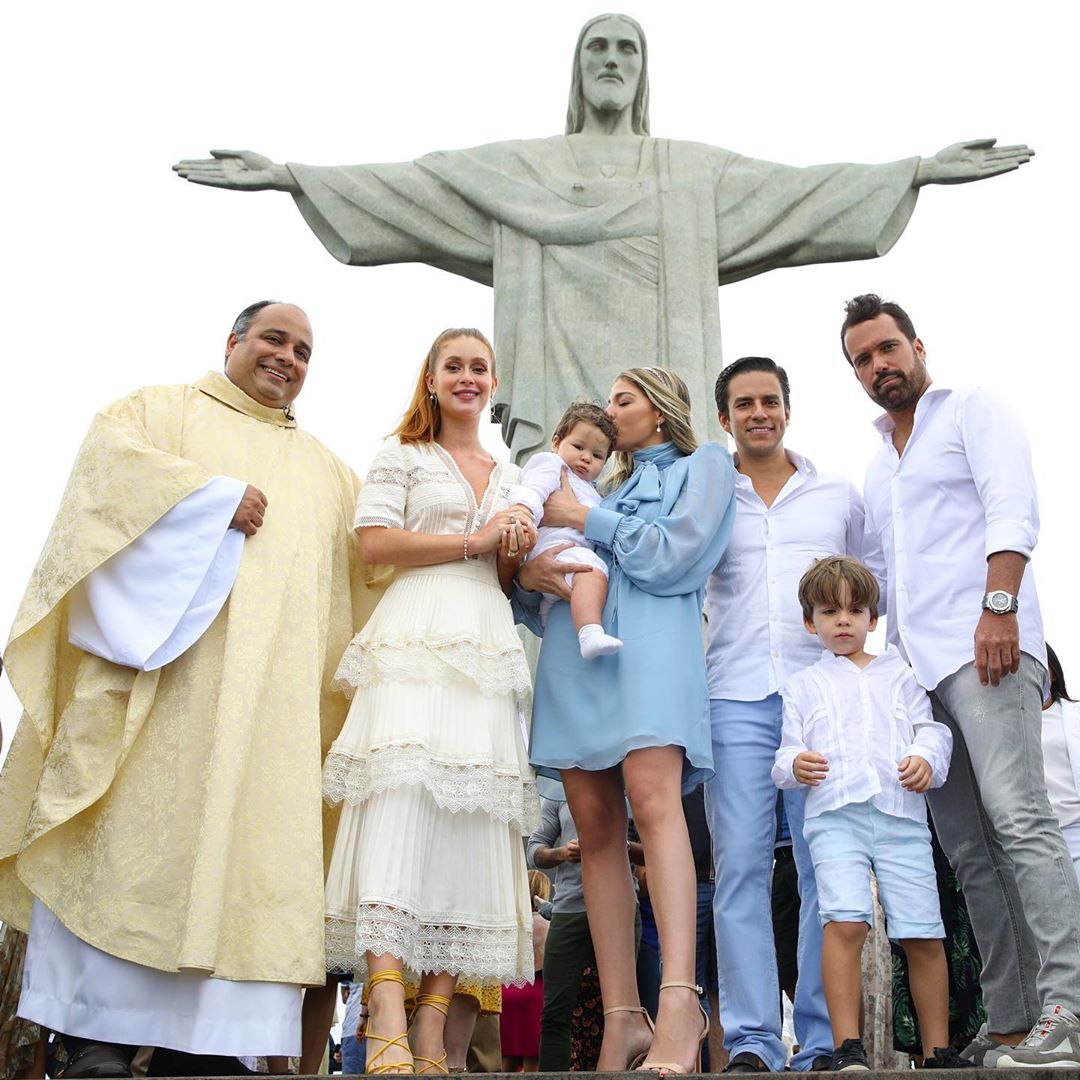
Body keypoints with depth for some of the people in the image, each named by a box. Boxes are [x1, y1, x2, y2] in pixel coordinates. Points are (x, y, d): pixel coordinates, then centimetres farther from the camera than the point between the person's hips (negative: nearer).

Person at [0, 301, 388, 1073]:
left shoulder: (326, 469, 29)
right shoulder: (162, 409, 18)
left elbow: (370, 566, 23)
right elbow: (110, 459, -2)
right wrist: (217, 495, -10)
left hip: (270, 690, 4)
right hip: (161, 664, -3)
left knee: (245, 839, -7)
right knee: (134, 830, -11)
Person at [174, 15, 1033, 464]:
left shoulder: (695, 170, 18)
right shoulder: (518, 167, 17)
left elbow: (796, 187, 10)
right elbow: (410, 184, 10)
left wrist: (921, 170, 1)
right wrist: (289, 175, 2)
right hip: (558, 399, 0)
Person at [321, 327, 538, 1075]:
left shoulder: (512, 477, 26)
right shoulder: (402, 455, 13)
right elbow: (377, 541, -2)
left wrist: (516, 555, 3)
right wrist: (475, 541, -4)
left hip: (489, 648, 5)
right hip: (417, 639, -4)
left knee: (474, 813, -7)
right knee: (403, 794, -21)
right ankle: (388, 1018, -26)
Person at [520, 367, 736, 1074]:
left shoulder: (704, 464, 15)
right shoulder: (611, 482, 32)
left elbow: (672, 557, -2)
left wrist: (586, 519, 3)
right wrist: (528, 574, 3)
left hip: (649, 634, -6)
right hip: (575, 643, 6)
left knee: (652, 799, -25)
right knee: (596, 827, -4)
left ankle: (679, 1006, -33)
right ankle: (623, 1018, -5)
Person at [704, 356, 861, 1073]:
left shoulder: (840, 496, 17)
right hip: (735, 698, 0)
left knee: (828, 867, -3)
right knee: (741, 866, -6)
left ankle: (824, 1042, 3)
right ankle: (752, 1043, -3)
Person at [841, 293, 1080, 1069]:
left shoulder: (972, 411, 8)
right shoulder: (876, 470, 28)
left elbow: (1012, 509, -8)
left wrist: (999, 605, -21)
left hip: (984, 651, -7)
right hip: (916, 670, 7)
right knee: (969, 851, 3)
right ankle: (1010, 1024, 5)